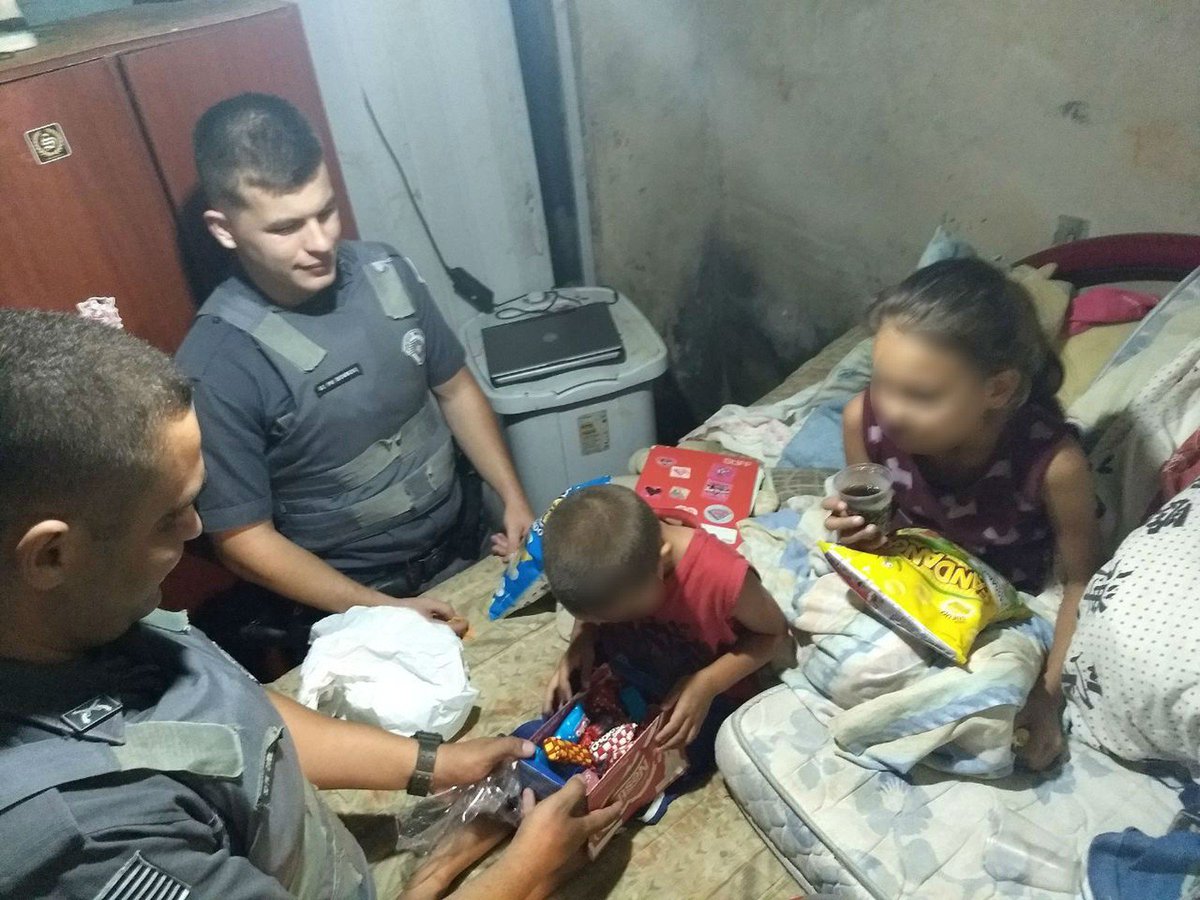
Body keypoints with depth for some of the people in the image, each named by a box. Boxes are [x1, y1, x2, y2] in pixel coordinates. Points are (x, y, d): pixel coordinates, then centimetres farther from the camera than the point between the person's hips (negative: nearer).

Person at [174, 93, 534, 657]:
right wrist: (383, 610, -20)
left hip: (464, 547, 5)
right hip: (352, 600, -4)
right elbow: (243, 541, -16)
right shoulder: (217, 364, -23)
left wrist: (514, 499, -4)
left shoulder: (386, 272, -9)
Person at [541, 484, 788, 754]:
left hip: (710, 699, -3)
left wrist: (708, 684, -25)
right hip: (629, 685, 4)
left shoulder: (722, 575, -36)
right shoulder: (600, 557, -23)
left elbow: (774, 630, -14)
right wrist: (582, 639, -19)